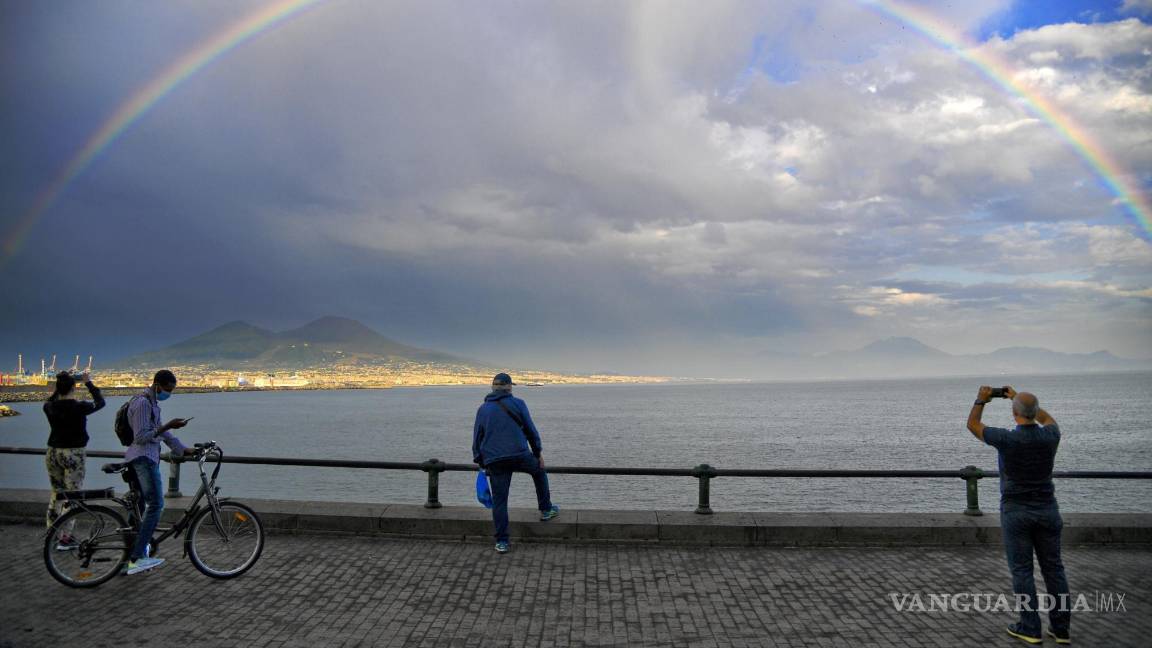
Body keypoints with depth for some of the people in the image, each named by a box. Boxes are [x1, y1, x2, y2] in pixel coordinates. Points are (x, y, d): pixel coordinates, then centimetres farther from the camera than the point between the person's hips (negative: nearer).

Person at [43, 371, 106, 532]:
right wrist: (89, 383, 11)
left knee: (56, 493, 17)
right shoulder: (79, 407, -14)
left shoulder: (50, 407, -2)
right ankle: (64, 535, -2)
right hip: (73, 454, -5)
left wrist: (60, 386, 20)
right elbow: (100, 402, 4)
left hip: (53, 453, 5)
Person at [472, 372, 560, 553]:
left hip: (494, 462, 2)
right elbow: (531, 430, 3)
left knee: (499, 501, 7)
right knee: (539, 471, 27)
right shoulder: (517, 404, 3)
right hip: (520, 456, -2)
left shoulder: (483, 409, 11)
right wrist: (538, 453, 12)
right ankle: (546, 509, 32)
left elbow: (477, 438, 13)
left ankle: (501, 542, 8)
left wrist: (481, 462, 20)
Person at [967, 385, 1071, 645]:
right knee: (1053, 568, 11)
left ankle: (1030, 628, 8)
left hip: (1016, 512, -4)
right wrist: (1018, 398, 22)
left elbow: (972, 425, 0)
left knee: (1022, 570, 4)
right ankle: (1061, 628, 15)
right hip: (1047, 509, 4)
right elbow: (1048, 418, 20)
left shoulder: (1006, 439, -18)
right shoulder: (1050, 437, -6)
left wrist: (981, 400, 12)